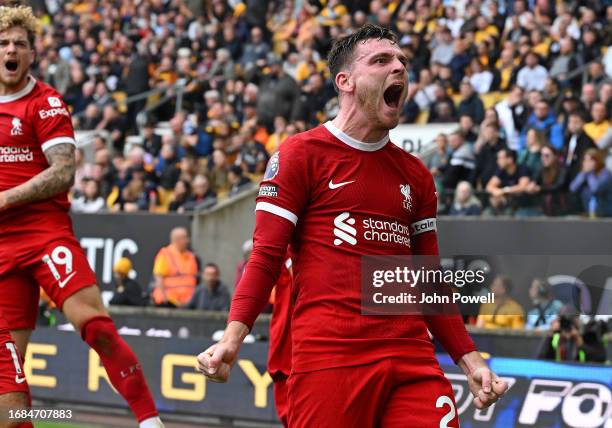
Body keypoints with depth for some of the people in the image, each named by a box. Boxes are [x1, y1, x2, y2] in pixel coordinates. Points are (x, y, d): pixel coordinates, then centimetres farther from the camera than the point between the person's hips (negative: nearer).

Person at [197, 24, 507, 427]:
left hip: (411, 357, 5)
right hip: (327, 357, -5)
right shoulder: (301, 153, 2)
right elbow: (266, 257, -2)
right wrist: (233, 336, -16)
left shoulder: (416, 175, 18)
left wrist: (470, 359, 15)